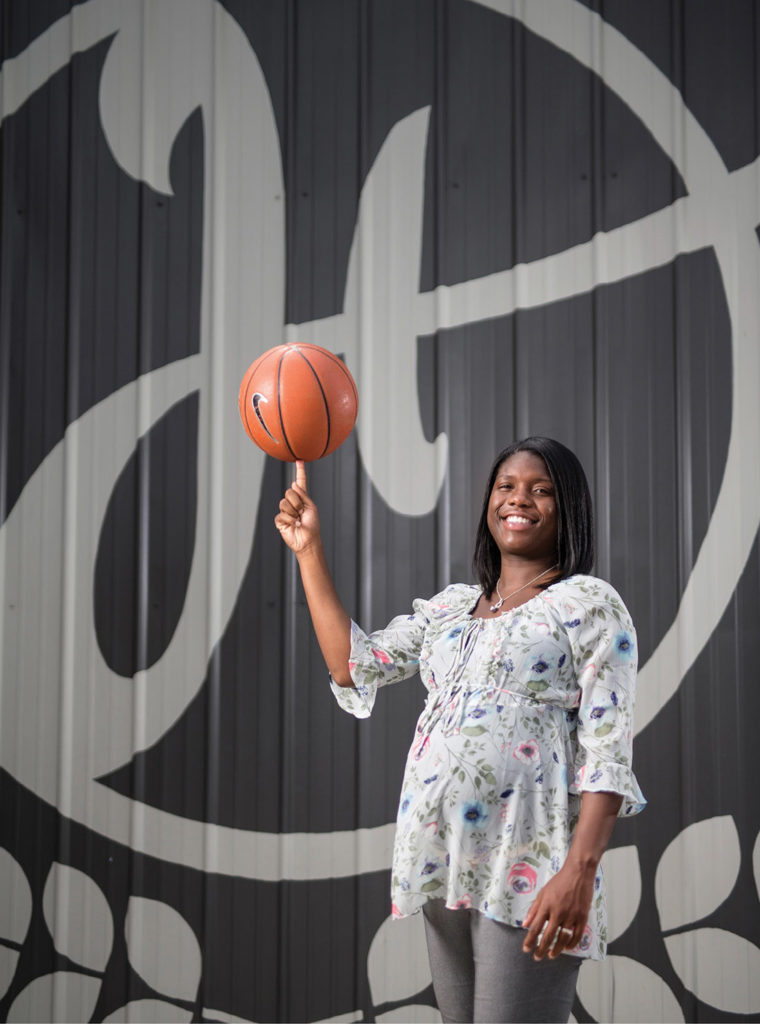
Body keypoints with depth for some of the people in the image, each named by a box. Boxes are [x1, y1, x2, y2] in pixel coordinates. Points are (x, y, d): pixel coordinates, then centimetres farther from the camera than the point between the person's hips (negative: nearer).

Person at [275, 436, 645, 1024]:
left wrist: (580, 871, -21)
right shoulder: (451, 606, 19)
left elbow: (608, 750, -9)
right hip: (445, 864, 6)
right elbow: (355, 666, 13)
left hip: (528, 866, -6)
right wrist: (309, 552, 12)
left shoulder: (589, 603, -1)